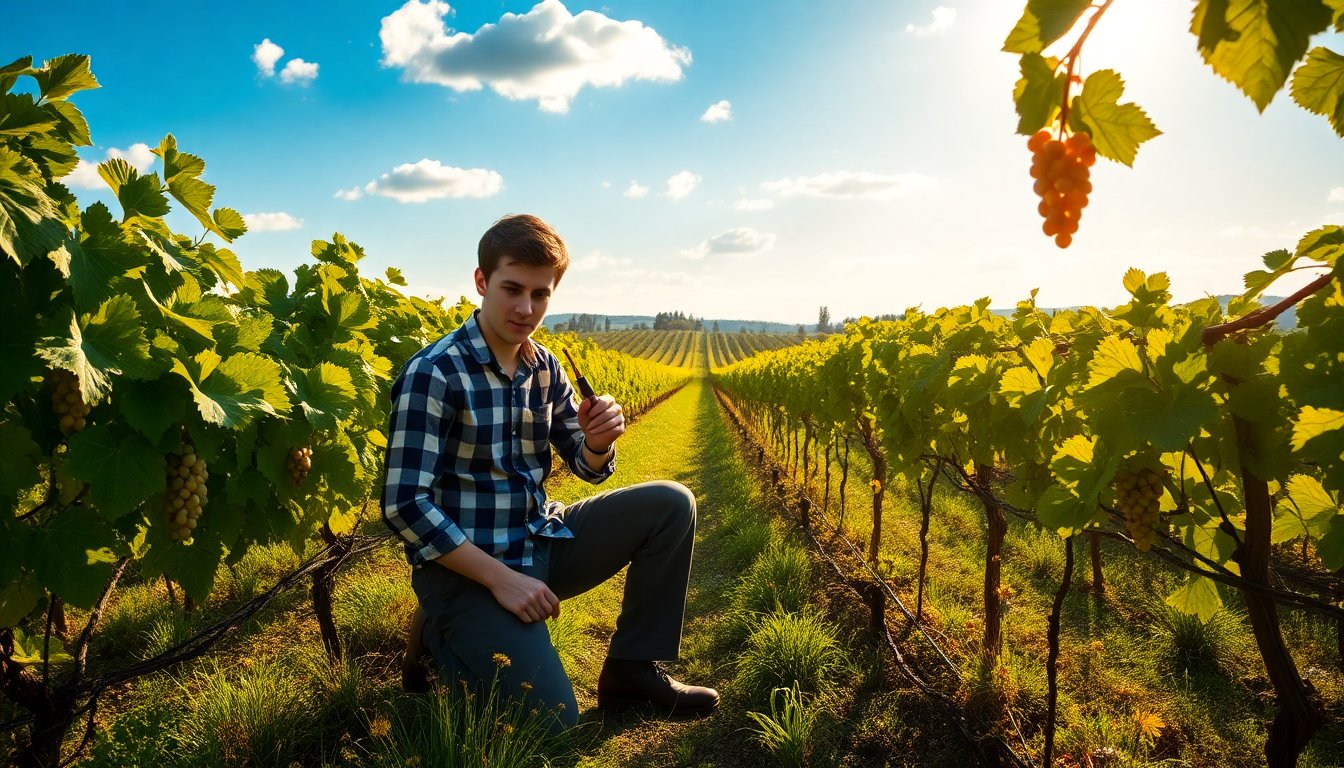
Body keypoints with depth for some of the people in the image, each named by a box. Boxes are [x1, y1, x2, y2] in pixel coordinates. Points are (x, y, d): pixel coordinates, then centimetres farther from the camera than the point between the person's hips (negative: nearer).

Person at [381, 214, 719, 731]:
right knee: (549, 719, -17)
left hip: (543, 542, 7)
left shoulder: (545, 367, 3)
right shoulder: (433, 374, -18)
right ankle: (443, 636, 10)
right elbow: (404, 505, -20)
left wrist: (600, 441, -15)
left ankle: (632, 668, 7)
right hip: (467, 567, -6)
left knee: (670, 505, -4)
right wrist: (501, 578, -22)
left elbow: (588, 469, 9)